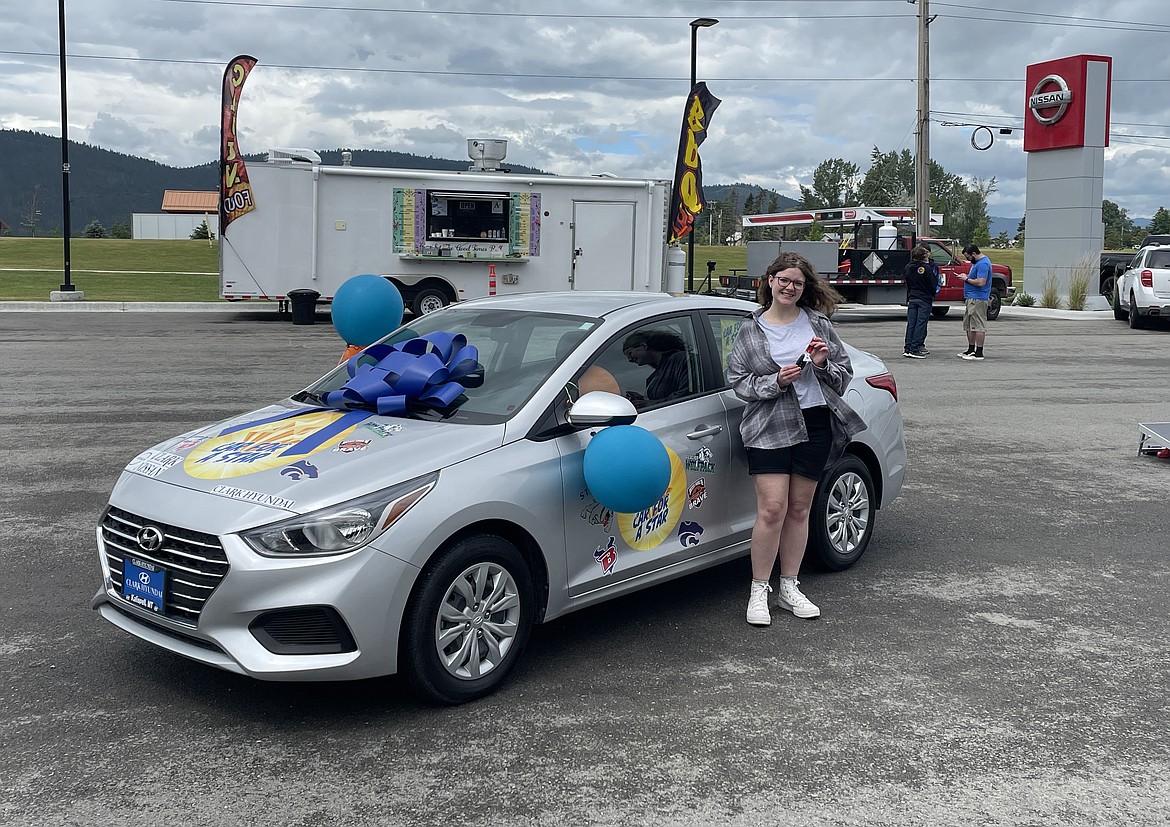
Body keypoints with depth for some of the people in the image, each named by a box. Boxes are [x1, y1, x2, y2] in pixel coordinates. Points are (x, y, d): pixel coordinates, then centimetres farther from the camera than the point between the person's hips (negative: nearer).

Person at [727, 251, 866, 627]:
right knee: (772, 509, -11)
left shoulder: (819, 324, 9)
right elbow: (738, 380, 0)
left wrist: (823, 364, -9)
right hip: (770, 428, -2)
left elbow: (845, 374, 11)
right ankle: (759, 591, 3)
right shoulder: (750, 331, 4)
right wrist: (775, 381, -15)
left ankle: (789, 588, 21)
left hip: (815, 425, 3)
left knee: (799, 510, 9)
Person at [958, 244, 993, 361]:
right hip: (971, 298, 11)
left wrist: (966, 279, -13)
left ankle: (979, 353, -7)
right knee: (968, 326, 16)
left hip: (978, 299, -11)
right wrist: (966, 277, 11)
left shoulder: (983, 264, -17)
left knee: (978, 326, -8)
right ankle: (971, 350, 24)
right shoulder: (977, 262, 17)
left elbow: (981, 282, -24)